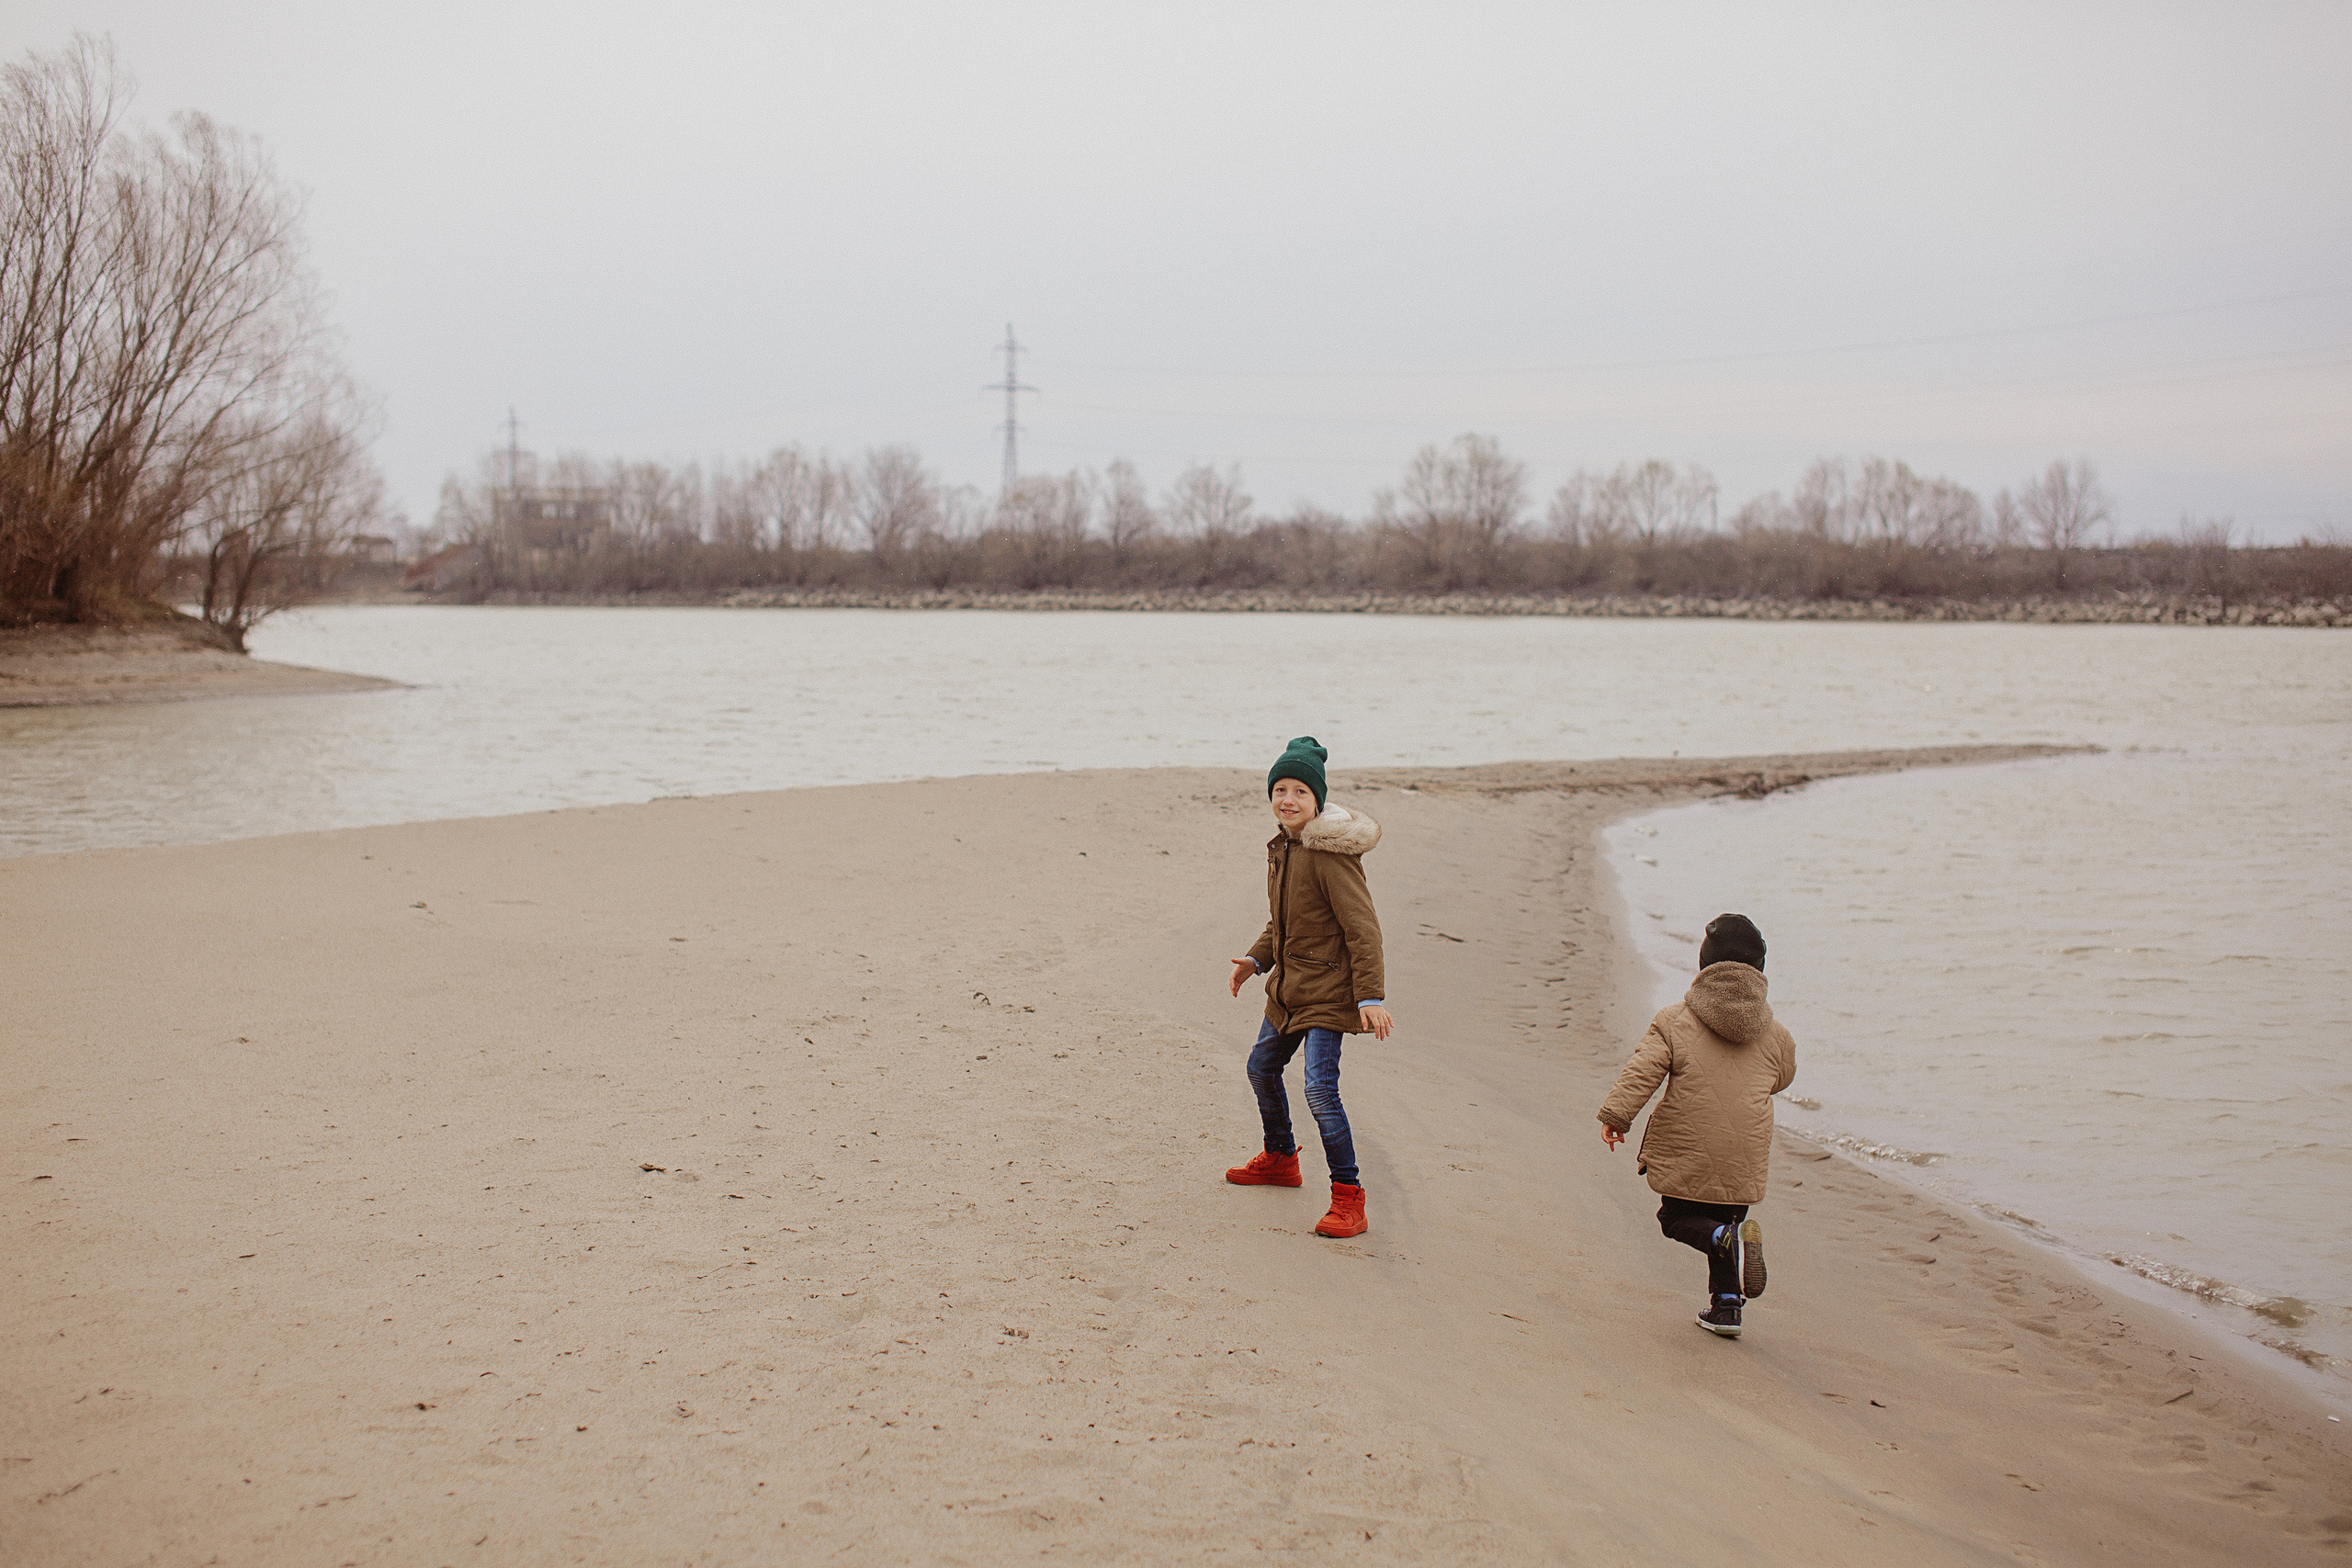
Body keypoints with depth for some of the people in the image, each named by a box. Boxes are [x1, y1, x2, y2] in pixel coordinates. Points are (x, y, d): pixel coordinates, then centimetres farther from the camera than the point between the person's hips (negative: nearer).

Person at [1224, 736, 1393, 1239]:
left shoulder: (1330, 854, -20)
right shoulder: (1282, 848, 7)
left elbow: (1363, 928, -22)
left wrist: (1370, 996, -25)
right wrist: (1256, 960, 7)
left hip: (1328, 989, -10)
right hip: (1288, 986, 10)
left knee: (1320, 1089, -18)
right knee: (1262, 1068, 23)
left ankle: (1349, 1198, -11)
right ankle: (1280, 1159, 46)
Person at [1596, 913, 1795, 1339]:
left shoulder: (1674, 1022, -3)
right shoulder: (1774, 1036, 6)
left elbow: (1643, 1070, -12)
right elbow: (1782, 1078, 24)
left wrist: (1616, 1114, -9)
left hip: (1685, 1157, -3)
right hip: (1744, 1164, 3)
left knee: (1677, 1219, 13)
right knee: (1724, 1221, 20)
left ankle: (1728, 1240, -17)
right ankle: (1725, 1307, 14)